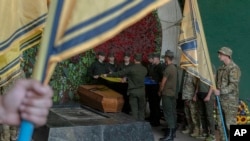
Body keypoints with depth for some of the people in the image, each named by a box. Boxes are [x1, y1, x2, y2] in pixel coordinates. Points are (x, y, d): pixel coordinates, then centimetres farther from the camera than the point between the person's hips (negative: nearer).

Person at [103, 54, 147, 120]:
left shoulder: (131, 68, -11)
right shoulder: (144, 69, 1)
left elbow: (119, 73, -7)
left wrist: (107, 75, 4)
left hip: (132, 91, -2)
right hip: (141, 91, 3)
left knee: (134, 109, 4)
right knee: (141, 109, 9)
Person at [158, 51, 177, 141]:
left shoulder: (167, 69, -16)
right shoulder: (174, 68, 10)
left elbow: (163, 82, -12)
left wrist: (160, 91, 3)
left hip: (167, 94, -9)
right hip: (173, 93, 9)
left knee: (168, 113, -9)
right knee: (172, 112, 11)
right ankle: (172, 131, 18)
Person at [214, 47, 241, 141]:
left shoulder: (234, 68, -13)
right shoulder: (221, 68, 14)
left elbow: (234, 85, -21)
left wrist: (220, 91, -26)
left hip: (230, 101, -8)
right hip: (220, 100, 8)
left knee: (230, 124, -7)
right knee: (220, 123, 11)